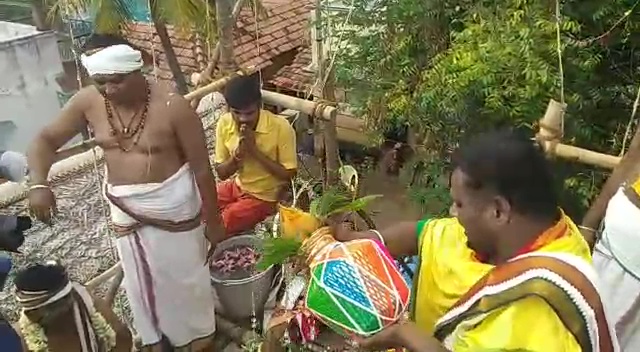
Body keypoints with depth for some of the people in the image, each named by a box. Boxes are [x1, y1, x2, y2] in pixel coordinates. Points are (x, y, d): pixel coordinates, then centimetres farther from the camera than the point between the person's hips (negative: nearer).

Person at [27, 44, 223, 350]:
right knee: (139, 275, 20)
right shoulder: (87, 102, -11)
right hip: (124, 205, 4)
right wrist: (38, 184, -20)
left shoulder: (172, 106, -24)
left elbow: (202, 167, -17)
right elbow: (46, 140, -1)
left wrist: (212, 220, -11)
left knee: (183, 271, 13)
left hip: (171, 202, -4)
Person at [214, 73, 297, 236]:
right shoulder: (225, 123, -11)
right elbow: (221, 173, -4)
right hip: (236, 185, 5)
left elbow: (289, 174, -19)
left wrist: (254, 150, -28)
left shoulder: (281, 128, -25)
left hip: (263, 197, -5)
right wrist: (237, 154, -26)